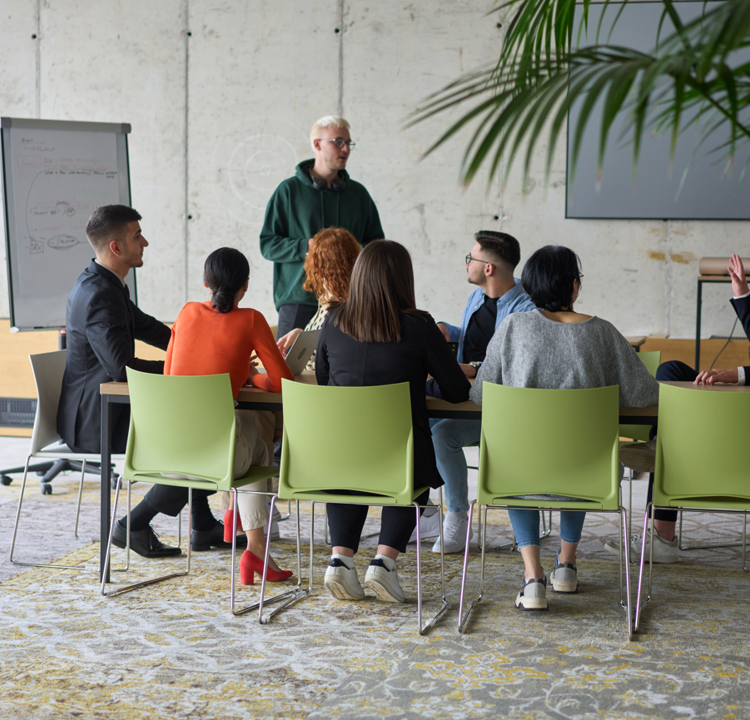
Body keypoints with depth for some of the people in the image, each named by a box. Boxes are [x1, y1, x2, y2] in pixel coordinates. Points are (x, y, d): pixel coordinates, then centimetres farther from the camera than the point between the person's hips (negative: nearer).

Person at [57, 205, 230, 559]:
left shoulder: (102, 283, 11)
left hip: (100, 407, 11)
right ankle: (133, 526, -2)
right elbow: (121, 368, -30)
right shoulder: (100, 295, -23)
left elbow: (147, 328, 20)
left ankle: (204, 526, 22)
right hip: (94, 422, -11)